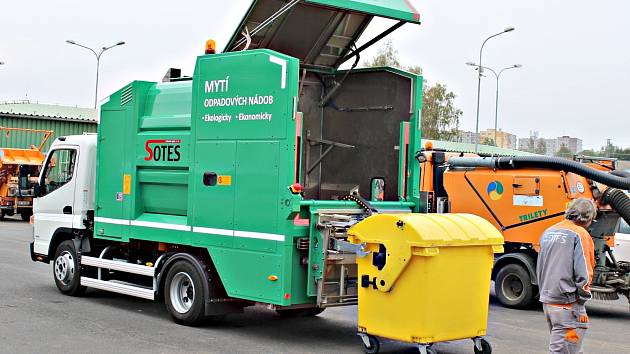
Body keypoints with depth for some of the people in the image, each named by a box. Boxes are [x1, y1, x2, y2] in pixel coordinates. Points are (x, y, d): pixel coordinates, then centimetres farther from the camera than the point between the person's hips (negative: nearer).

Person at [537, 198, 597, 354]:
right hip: (567, 304, -8)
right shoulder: (580, 235, -11)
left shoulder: (548, 232, 13)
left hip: (547, 300, 8)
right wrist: (581, 305, -8)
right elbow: (583, 274, -15)